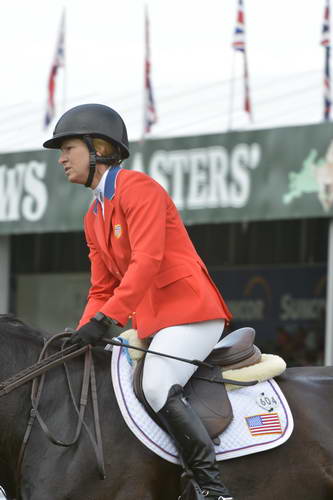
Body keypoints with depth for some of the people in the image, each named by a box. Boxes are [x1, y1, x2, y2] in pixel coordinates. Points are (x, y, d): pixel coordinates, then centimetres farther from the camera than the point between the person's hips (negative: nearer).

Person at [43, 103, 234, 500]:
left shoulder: (139, 188, -10)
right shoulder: (93, 217, 18)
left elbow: (147, 262, -21)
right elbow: (102, 288, 18)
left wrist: (104, 319, -28)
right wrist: (83, 336, 2)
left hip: (190, 309, -10)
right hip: (148, 322, 10)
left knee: (158, 387, -28)